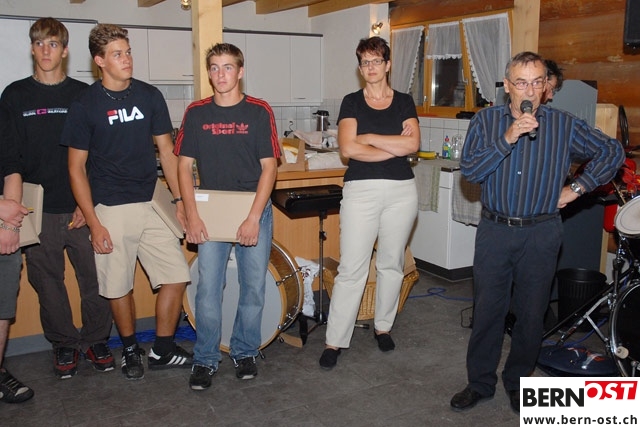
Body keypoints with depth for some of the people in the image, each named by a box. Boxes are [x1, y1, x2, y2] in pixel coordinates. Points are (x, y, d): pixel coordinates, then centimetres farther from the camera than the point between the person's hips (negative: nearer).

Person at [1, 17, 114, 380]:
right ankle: (64, 344, 24)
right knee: (48, 282, 8)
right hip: (38, 210, 1)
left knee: (95, 278, 2)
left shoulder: (83, 94, 6)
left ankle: (96, 340, 20)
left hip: (81, 207, 0)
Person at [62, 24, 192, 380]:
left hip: (153, 204, 3)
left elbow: (166, 150, 10)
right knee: (120, 287, 7)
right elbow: (76, 167, -2)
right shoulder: (86, 104, -4)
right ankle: (131, 350, 30)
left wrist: (180, 199, 3)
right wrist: (94, 223, -8)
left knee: (177, 277, 0)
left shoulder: (150, 96, 5)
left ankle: (163, 351, 18)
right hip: (111, 210, -3)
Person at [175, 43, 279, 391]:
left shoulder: (259, 111, -2)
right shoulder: (196, 113, 4)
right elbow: (184, 165, 3)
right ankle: (205, 359, 16)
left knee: (254, 287, 7)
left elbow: (269, 167, -5)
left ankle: (244, 352, 26)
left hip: (254, 211, 0)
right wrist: (192, 214, -8)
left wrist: (254, 217, -13)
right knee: (208, 288, 1)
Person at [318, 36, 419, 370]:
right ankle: (334, 341, 5)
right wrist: (396, 146, -8)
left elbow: (412, 144, -6)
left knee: (392, 263, 12)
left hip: (401, 191, 2)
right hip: (360, 190, -2)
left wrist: (369, 137, -6)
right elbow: (348, 148, -11)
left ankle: (383, 326, 30)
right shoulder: (351, 102, 4)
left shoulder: (404, 102, 10)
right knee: (351, 269, -4)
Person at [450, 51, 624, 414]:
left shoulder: (565, 125, 0)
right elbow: (470, 170, -12)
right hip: (494, 231, 0)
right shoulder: (486, 121, 0)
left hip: (541, 235, 0)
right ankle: (480, 382, 24)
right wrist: (508, 139, -22)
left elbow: (613, 152, 9)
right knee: (487, 309, 8)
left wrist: (579, 187, 1)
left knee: (531, 313, 11)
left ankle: (518, 381, 31)